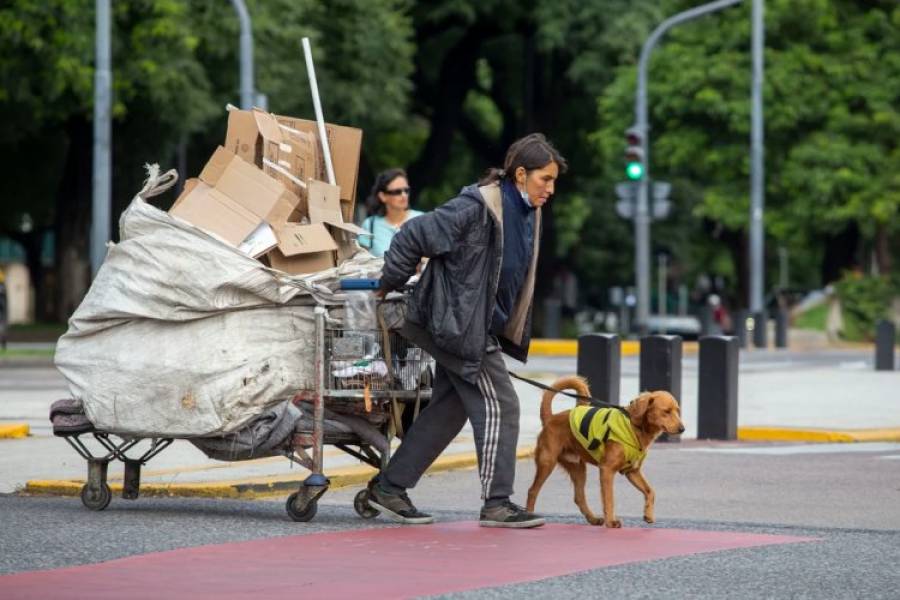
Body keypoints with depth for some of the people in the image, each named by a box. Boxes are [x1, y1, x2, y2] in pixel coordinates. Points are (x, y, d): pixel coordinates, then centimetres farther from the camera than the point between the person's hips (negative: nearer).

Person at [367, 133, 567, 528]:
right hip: (460, 324, -9)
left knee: (449, 409, 12)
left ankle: (388, 488, 20)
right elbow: (413, 237, -18)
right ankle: (497, 503, -3)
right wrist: (389, 285, -8)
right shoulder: (475, 208, -21)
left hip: (484, 328, 9)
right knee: (498, 406, -8)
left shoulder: (526, 214, 7)